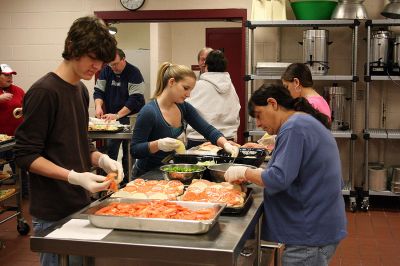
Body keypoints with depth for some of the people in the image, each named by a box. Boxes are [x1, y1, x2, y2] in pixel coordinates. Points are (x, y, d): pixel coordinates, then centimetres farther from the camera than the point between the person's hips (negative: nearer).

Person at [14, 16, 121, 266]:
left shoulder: (81, 90, 10)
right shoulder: (44, 91, -16)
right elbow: (26, 155, -16)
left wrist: (101, 159, -1)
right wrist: (74, 177, -24)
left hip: (80, 205, 8)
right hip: (54, 215, -8)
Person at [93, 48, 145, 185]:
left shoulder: (134, 73, -11)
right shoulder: (106, 71, 7)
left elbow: (135, 99, -17)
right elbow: (98, 91, 6)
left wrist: (118, 115, -25)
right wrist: (98, 106, -16)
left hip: (130, 118, -5)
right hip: (111, 117, 5)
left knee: (127, 150, -3)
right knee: (111, 148, 3)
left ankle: (126, 180, 6)